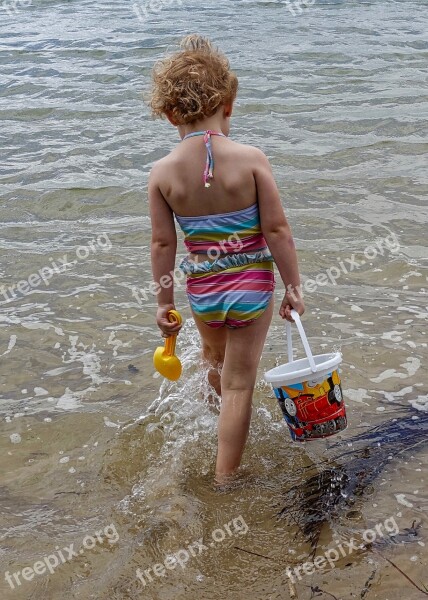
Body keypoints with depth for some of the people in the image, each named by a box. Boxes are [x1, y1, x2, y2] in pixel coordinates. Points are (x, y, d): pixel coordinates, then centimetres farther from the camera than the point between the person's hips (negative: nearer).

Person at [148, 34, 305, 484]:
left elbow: (162, 244, -5)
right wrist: (293, 287, -2)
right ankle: (224, 478, 16)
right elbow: (277, 231, -15)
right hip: (252, 286, -3)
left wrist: (164, 301, 7)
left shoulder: (163, 173, -12)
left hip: (202, 291, 3)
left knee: (215, 360, 32)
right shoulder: (250, 159, -18)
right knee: (239, 383, 9)